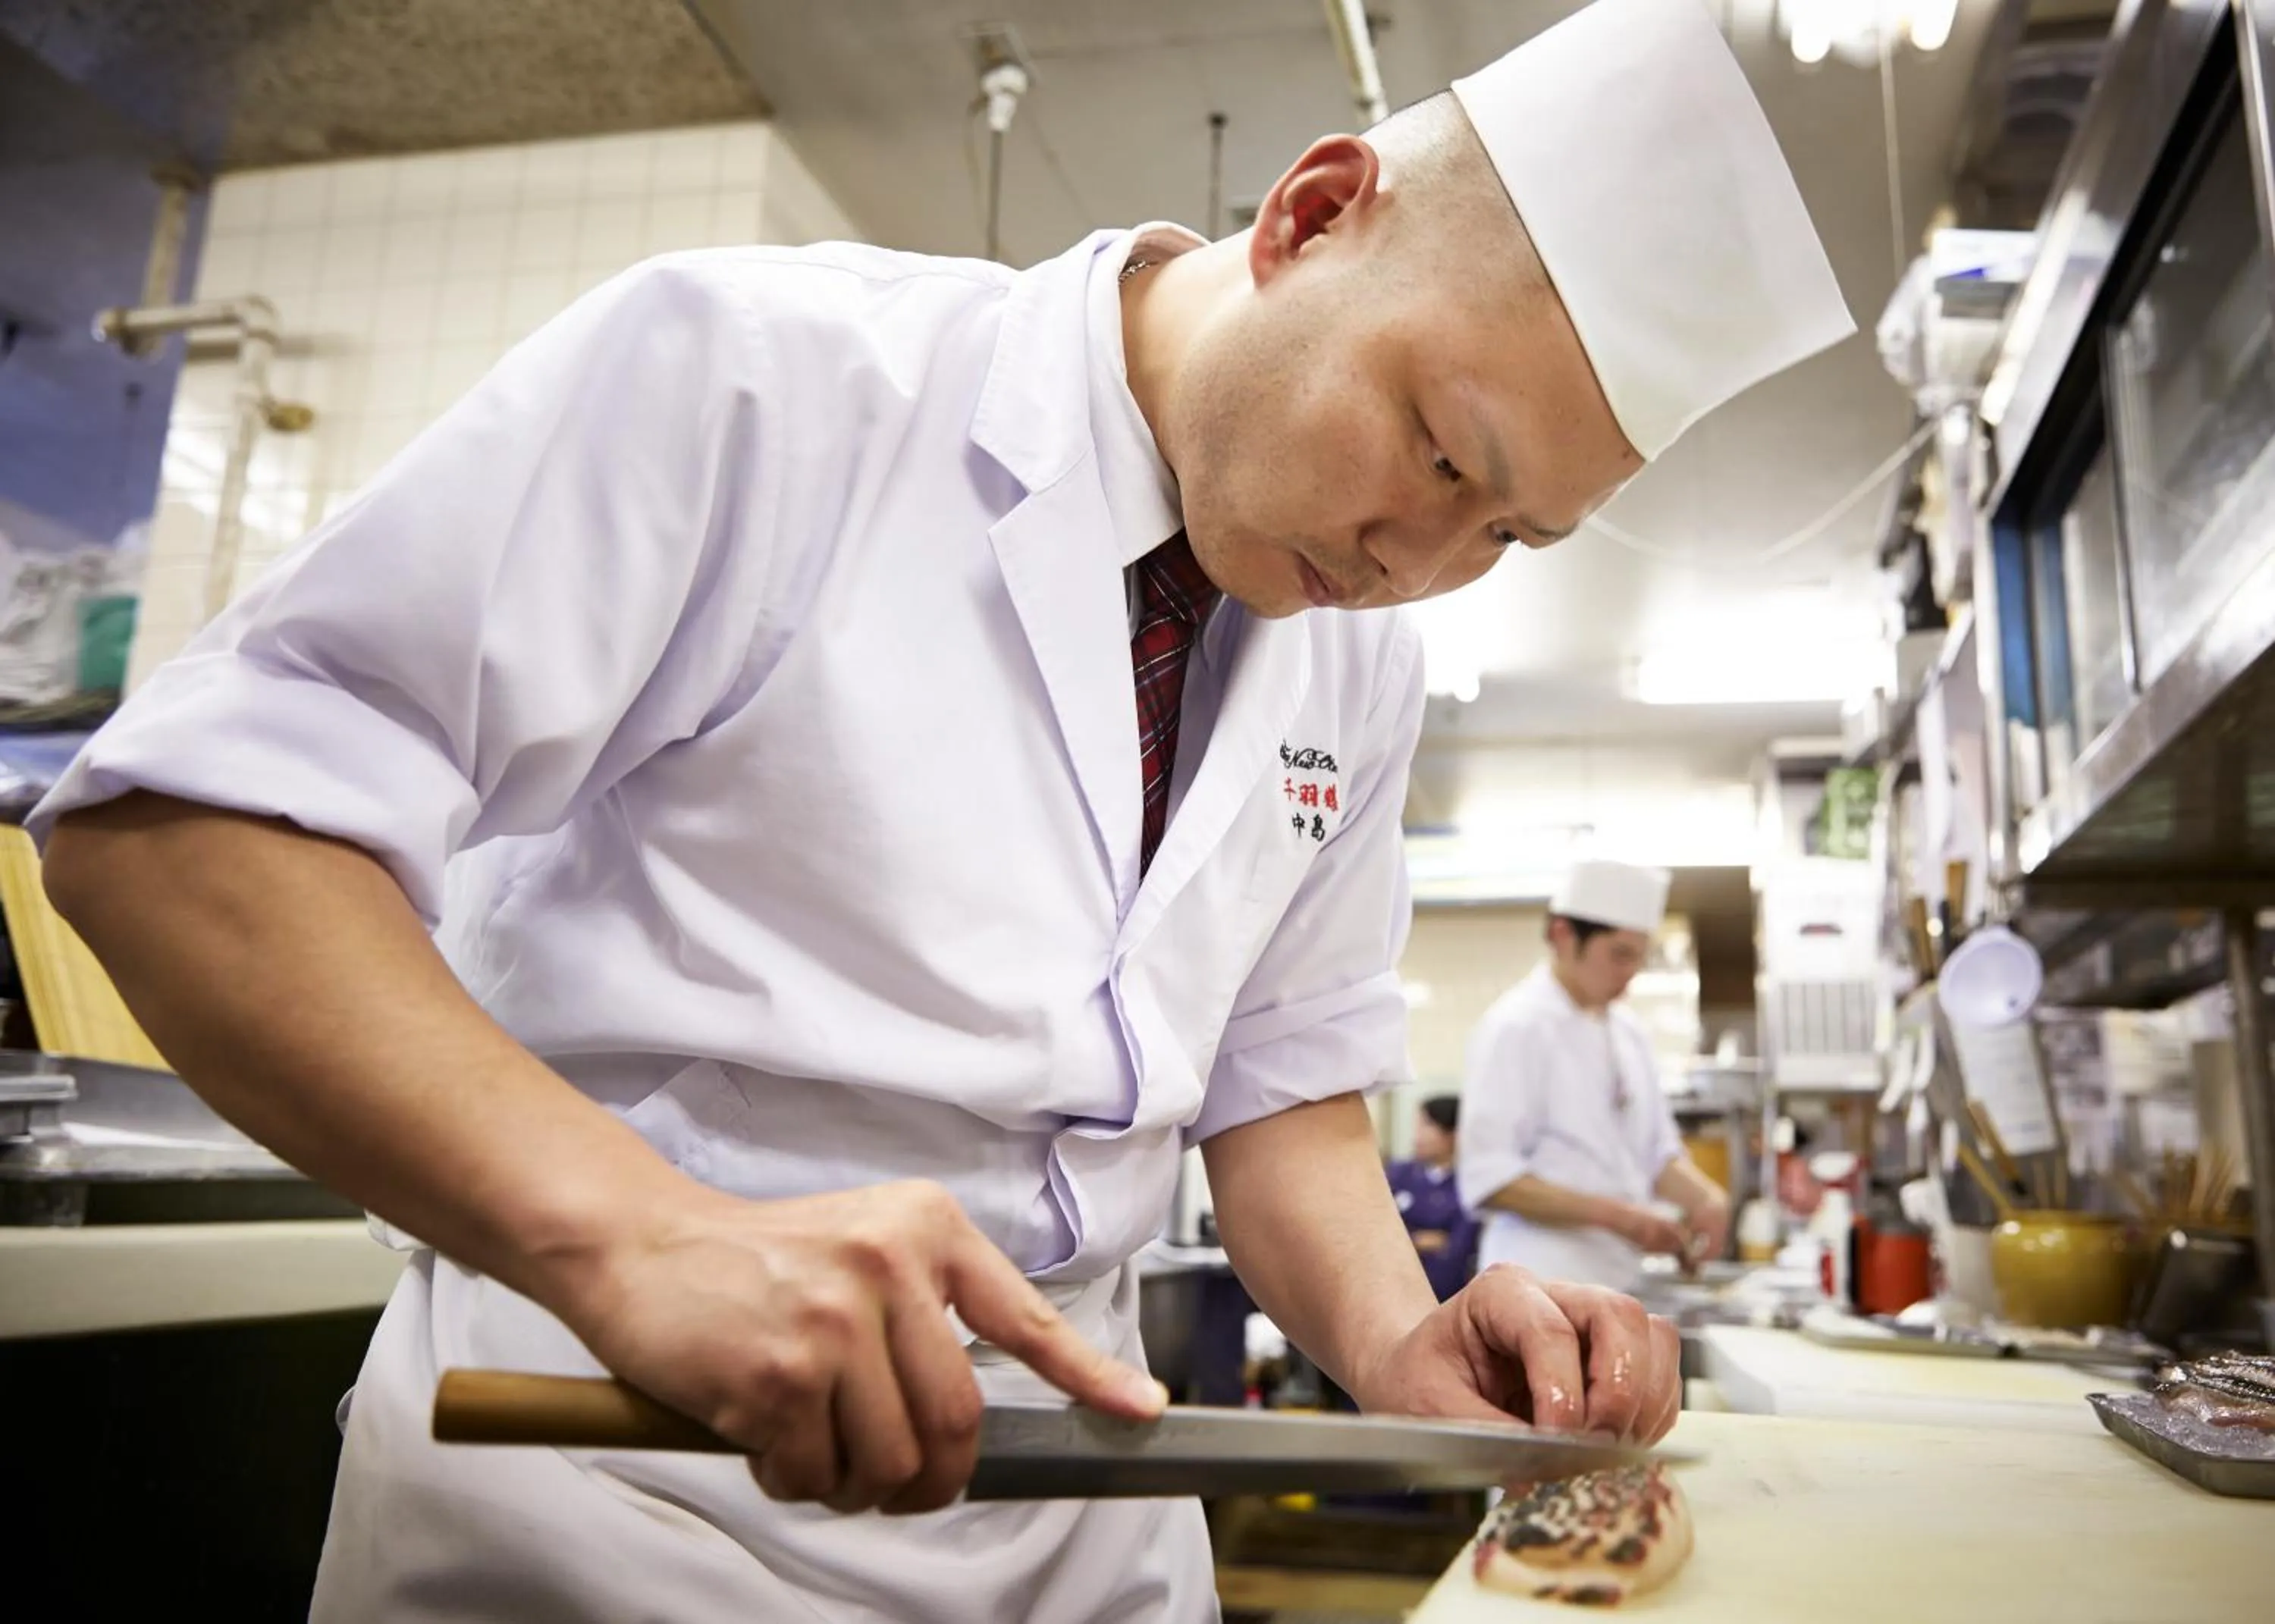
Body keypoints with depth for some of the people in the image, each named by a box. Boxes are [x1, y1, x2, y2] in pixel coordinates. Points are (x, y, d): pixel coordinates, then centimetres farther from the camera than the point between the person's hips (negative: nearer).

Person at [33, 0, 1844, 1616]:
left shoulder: (1363, 666, 2)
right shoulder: (752, 371, -17)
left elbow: (1282, 1085, 8)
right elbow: (172, 815, -19)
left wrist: (1393, 1339, -12)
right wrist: (627, 1224, -32)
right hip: (605, 1464, -5)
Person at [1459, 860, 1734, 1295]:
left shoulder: (1629, 1033, 13)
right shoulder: (1516, 1027, -12)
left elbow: (1659, 1151, 19)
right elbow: (1488, 1179, -17)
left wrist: (1706, 1197, -2)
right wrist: (1615, 1215, -22)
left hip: (1618, 1277, 8)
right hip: (1546, 1280, -8)